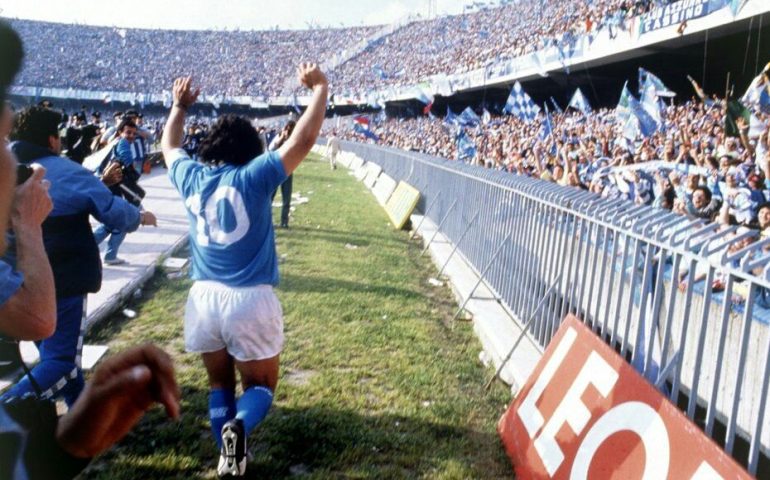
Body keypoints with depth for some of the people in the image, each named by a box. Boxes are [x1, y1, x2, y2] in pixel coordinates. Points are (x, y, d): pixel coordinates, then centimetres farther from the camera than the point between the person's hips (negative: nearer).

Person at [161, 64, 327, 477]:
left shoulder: (192, 177, 3)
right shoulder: (254, 177, -9)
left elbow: (169, 147, 25)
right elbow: (303, 139, -11)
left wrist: (179, 106, 37)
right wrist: (320, 89, -1)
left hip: (205, 298, 4)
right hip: (251, 300, -4)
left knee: (219, 383, 23)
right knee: (261, 384, 11)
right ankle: (239, 426, -20)